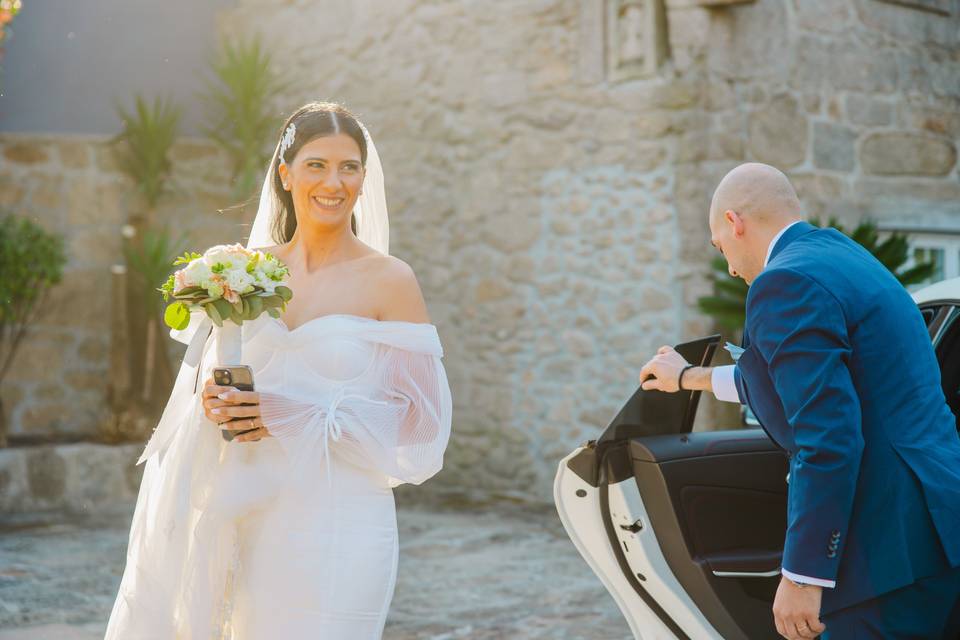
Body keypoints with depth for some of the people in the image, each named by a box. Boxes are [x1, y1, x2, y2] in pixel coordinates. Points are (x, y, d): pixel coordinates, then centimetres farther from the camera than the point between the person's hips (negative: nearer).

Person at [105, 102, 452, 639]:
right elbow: (203, 372, 15)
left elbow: (420, 418, -8)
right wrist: (214, 401, -9)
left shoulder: (390, 281, -6)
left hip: (338, 524, -3)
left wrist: (295, 418, -16)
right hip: (248, 519, 4)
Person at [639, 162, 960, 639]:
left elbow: (828, 440, -22)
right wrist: (690, 378, 46)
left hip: (891, 547, -10)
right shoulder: (842, 256, 17)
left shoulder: (786, 283, -13)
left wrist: (801, 575, -18)